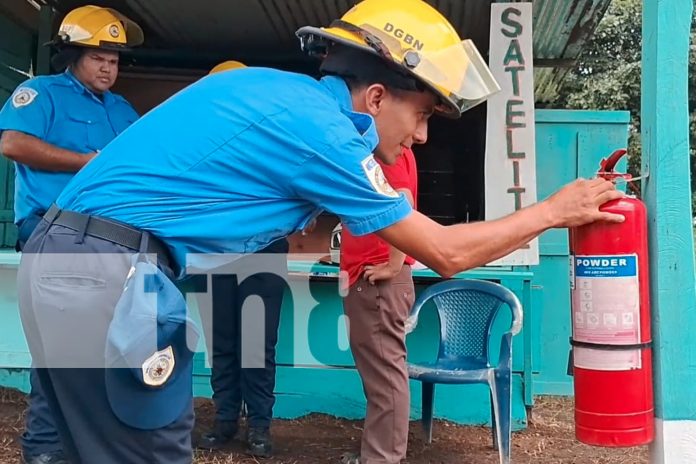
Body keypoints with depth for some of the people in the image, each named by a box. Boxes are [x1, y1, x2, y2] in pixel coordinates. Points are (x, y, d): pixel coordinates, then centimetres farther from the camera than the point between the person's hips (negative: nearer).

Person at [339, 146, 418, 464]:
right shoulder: (376, 153, 21)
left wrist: (394, 267, -21)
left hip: (378, 281, -10)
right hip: (366, 279, 10)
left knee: (384, 371, -5)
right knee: (377, 370, 13)